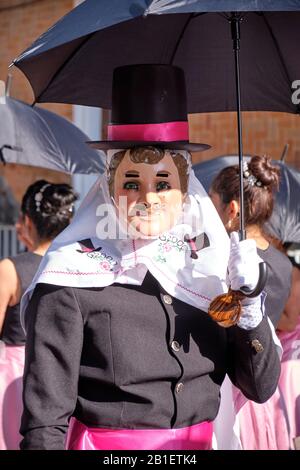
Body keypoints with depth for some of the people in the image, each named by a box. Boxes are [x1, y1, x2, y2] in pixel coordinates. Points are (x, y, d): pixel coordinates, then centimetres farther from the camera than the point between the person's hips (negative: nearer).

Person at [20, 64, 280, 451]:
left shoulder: (212, 268, 1)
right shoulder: (71, 278, -12)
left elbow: (261, 388, 0)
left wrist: (250, 305, -11)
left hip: (198, 443, 5)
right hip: (104, 444, -4)